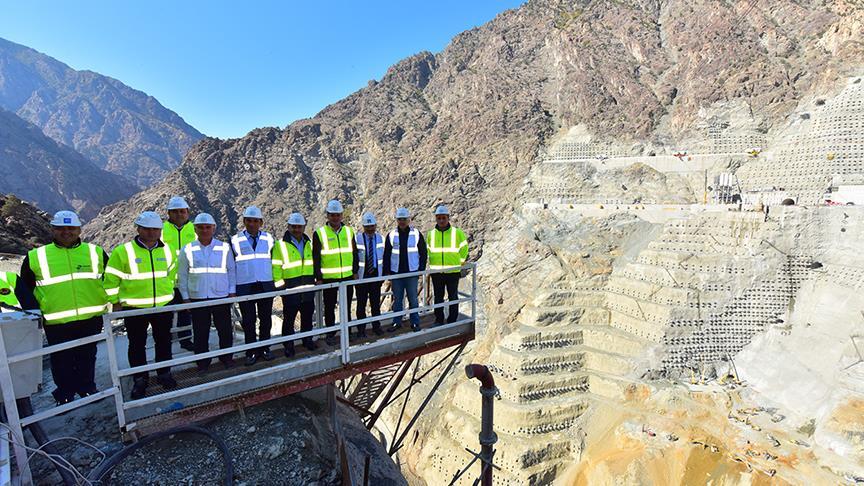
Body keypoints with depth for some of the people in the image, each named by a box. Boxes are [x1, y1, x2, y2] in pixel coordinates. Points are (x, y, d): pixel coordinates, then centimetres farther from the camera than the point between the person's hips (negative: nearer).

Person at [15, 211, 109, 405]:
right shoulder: (36, 257, 1)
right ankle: (65, 394, 29)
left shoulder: (96, 252, 4)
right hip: (56, 323, -1)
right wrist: (33, 311, 1)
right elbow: (23, 287, 10)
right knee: (61, 360, 11)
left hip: (91, 318, 1)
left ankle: (87, 388, 32)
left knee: (87, 357, 15)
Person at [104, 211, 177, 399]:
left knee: (164, 342, 14)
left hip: (163, 306, 3)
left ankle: (164, 374, 30)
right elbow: (111, 278, -4)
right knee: (137, 345, 9)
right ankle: (140, 379, 25)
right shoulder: (123, 251, -10)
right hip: (134, 308, -3)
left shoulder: (167, 250, 3)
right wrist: (116, 302, -3)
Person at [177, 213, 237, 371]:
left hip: (222, 297, 0)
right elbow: (182, 276, 6)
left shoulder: (224, 248, 1)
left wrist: (232, 292, 3)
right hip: (197, 298, 0)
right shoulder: (187, 250, 1)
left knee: (225, 330, 7)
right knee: (200, 333, 8)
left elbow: (231, 271, 6)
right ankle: (202, 362, 24)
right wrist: (186, 297, 3)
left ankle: (226, 357, 26)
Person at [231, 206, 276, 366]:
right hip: (245, 287, -1)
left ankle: (265, 348, 21)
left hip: (266, 285, 2)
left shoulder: (268, 239, 9)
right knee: (248, 321, 3)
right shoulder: (235, 240, 4)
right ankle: (251, 351, 14)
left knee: (266, 319, 8)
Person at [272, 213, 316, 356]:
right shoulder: (280, 245, -4)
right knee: (289, 318, 3)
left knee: (307, 315, 15)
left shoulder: (308, 243, 12)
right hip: (290, 288, -5)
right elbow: (276, 266, -6)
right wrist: (280, 284, -10)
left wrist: (314, 279, 16)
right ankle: (288, 345, 15)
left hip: (308, 287, 5)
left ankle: (307, 340, 30)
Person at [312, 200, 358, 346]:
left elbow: (354, 252, 11)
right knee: (329, 307, 7)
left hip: (347, 276, 3)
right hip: (328, 278, -3)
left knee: (346, 307, 12)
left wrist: (355, 271, 7)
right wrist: (318, 278, -7)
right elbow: (316, 257, -4)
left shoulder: (349, 231, 6)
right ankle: (330, 334, 21)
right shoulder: (319, 233, -5)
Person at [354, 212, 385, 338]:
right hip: (362, 276, -3)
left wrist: (383, 274, 5)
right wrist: (354, 273, -8)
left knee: (376, 303, 10)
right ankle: (361, 329, 15)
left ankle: (376, 327, 23)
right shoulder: (357, 239, -7)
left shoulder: (379, 238, 5)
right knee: (361, 304, 4)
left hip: (376, 275, 3)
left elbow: (383, 257, 9)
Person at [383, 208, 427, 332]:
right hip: (396, 273, 1)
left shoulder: (417, 234, 1)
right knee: (397, 299, 10)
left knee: (413, 299, 5)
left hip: (412, 273, -1)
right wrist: (387, 272, 2)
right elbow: (386, 255, 6)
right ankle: (397, 322, 22)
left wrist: (421, 269, 0)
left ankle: (415, 322, 18)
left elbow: (423, 253, 6)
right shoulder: (391, 235, 3)